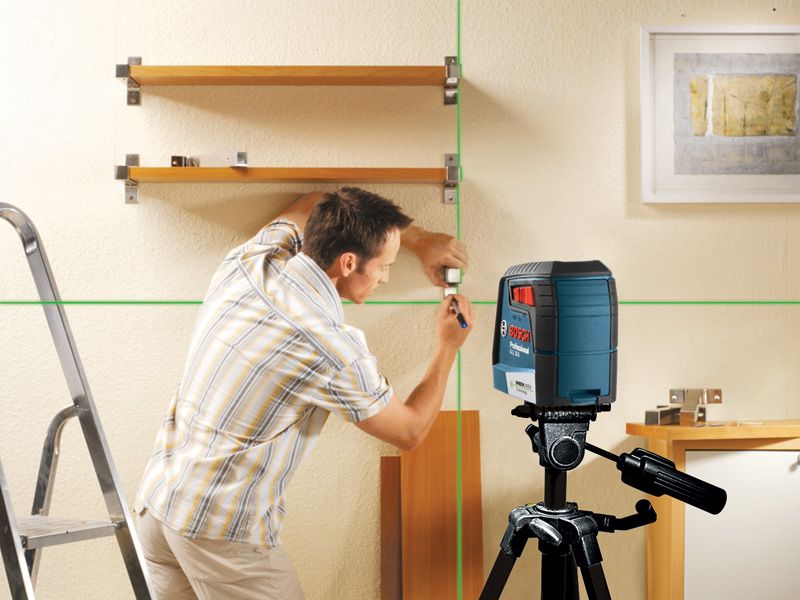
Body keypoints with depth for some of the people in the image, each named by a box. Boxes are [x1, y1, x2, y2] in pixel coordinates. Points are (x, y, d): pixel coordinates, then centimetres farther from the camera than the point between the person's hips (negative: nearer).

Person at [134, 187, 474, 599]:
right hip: (221, 529, -7)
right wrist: (447, 347, 11)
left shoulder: (249, 260, -3)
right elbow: (410, 431, -3)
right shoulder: (332, 348, -21)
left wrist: (416, 240, 21)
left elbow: (312, 206, 20)